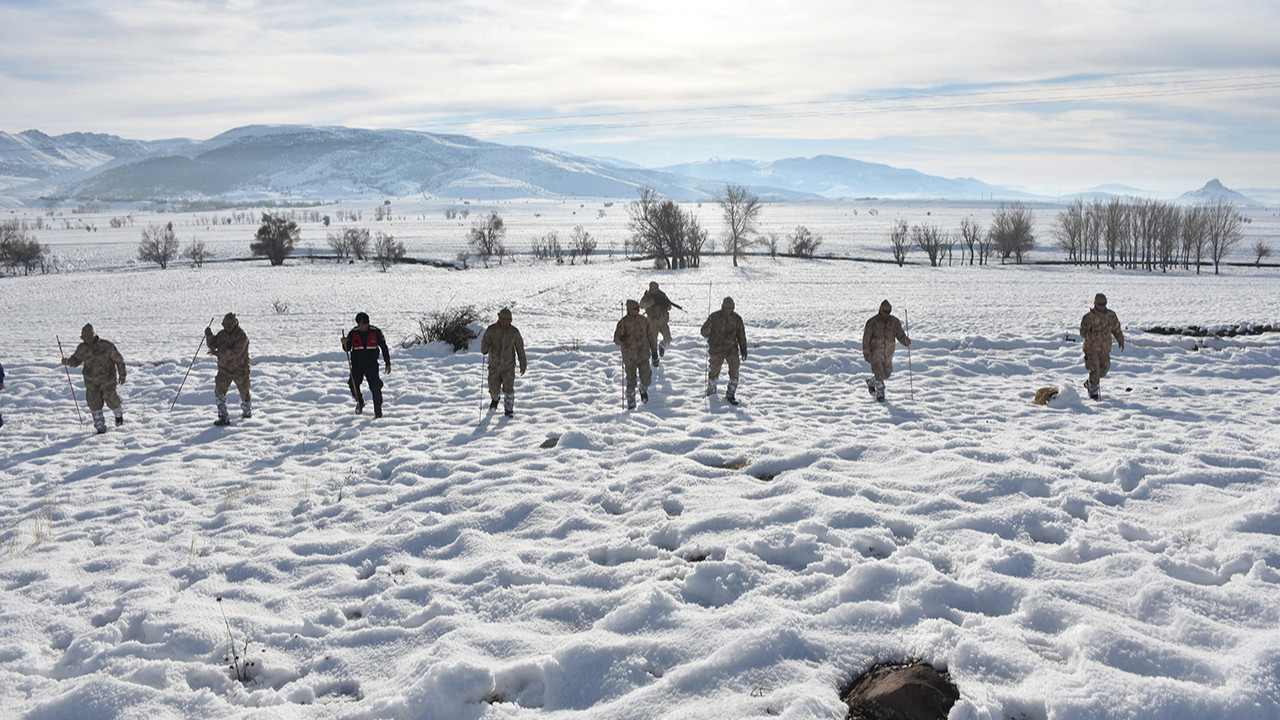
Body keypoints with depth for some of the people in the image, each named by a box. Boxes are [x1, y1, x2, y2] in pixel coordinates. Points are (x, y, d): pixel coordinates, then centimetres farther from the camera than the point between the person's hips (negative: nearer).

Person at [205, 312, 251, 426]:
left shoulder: (242, 336, -19)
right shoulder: (222, 334, 1)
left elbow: (235, 352, -28)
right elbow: (213, 345, 7)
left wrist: (217, 353, -31)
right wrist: (209, 336, -11)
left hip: (240, 370, -4)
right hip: (224, 370, 4)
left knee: (244, 392, 14)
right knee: (219, 392, -13)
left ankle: (247, 411, 43)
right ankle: (223, 418, -13)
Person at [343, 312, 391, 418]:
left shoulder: (375, 332, -3)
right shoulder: (353, 333, 0)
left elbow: (384, 347, 5)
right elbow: (347, 349, 3)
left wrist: (388, 364, 4)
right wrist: (345, 343, -21)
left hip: (371, 363, -1)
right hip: (357, 363, 2)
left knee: (375, 387, -10)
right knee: (353, 384, -12)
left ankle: (378, 411, 1)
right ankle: (360, 402, 19)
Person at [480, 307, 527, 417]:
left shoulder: (514, 332, -7)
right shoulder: (491, 330, -8)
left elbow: (520, 348, 1)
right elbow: (485, 342, -10)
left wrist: (523, 364, 4)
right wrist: (485, 348, -36)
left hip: (508, 365, -1)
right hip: (494, 365, 1)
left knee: (508, 388, -5)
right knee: (494, 388, 8)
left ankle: (509, 409, 12)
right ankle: (494, 399, 43)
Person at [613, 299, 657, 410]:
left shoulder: (644, 320, 2)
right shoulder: (622, 323, -6)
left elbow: (650, 335, 14)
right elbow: (616, 340, -4)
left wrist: (654, 350, 16)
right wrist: (621, 339, -27)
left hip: (643, 354, 1)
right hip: (629, 357, -1)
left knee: (645, 377, -10)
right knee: (631, 380, 3)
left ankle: (644, 389, 25)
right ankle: (631, 401, 22)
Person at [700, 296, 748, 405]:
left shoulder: (737, 319, -1)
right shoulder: (714, 317, -8)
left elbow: (741, 335, 8)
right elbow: (704, 331, -6)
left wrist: (744, 351, 8)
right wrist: (706, 331, -32)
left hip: (732, 348, 1)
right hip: (716, 349, -1)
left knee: (734, 368, -16)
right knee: (714, 371, 8)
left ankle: (730, 394, -5)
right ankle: (711, 390, 38)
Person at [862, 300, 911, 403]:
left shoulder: (894, 322, 0)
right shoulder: (872, 322, -12)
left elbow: (900, 334, 0)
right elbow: (866, 339, -9)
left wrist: (905, 340, -24)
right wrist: (867, 355, -12)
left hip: (888, 355, 5)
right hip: (875, 354, -5)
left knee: (887, 374, 15)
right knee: (879, 375, -8)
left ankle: (871, 382, 43)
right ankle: (880, 393, 17)